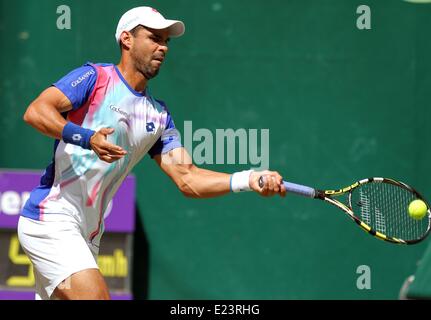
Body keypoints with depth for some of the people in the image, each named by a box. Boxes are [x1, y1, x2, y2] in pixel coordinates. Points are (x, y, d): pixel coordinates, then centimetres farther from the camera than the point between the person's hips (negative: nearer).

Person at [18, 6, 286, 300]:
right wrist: (85, 137, -33)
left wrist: (249, 180, -7)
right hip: (51, 219, -8)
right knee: (95, 295, -23)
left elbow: (186, 178, 7)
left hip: (87, 237, 8)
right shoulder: (94, 78, -4)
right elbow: (36, 112, -17)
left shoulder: (159, 116, 15)